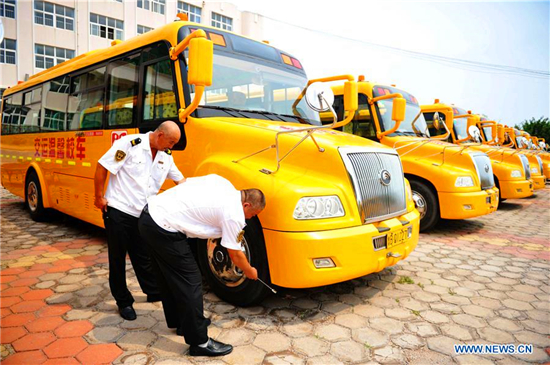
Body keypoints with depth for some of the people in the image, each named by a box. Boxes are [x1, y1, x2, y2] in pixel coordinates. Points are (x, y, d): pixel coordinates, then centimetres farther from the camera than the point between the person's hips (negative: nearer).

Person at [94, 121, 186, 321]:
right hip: (118, 211, -5)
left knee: (143, 256, 16)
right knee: (118, 258, 8)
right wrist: (99, 197, -9)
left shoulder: (166, 155, 2)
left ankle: (154, 291, 33)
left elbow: (180, 180, 11)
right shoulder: (130, 144, -16)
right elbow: (102, 166, -14)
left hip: (142, 214, 5)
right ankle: (124, 302, 22)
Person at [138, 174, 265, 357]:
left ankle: (180, 322, 39)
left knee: (170, 277, 22)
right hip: (163, 229, -10)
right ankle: (199, 343, 10)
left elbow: (185, 181, 18)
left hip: (150, 212, 10)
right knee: (190, 283, -1)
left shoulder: (221, 181, 10)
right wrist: (250, 272, 20)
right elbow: (235, 255, 2)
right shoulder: (234, 215, -10)